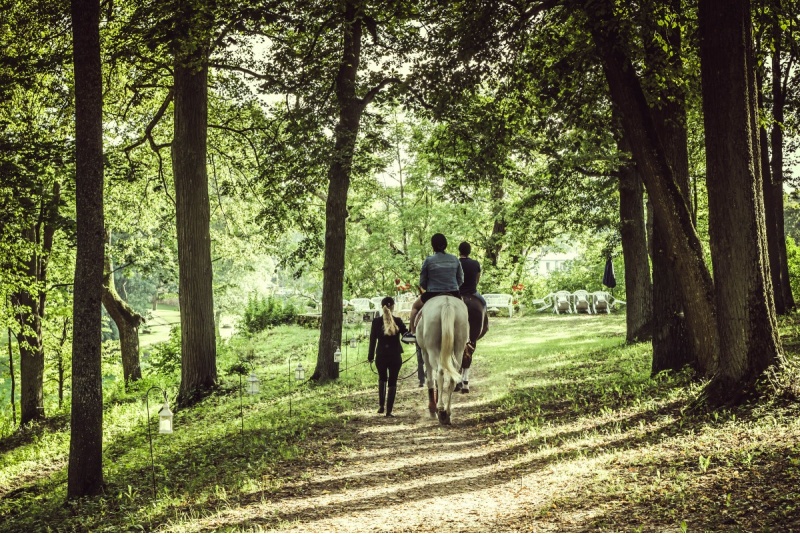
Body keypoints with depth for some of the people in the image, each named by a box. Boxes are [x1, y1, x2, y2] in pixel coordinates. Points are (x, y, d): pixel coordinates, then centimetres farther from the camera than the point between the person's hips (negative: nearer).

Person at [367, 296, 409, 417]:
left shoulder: (376, 321, -4)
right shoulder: (398, 321, -7)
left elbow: (372, 339, -1)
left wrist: (370, 356, 6)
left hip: (381, 356, 1)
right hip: (395, 356, -1)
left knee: (382, 379, 23)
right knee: (392, 382, 6)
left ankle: (381, 406, 14)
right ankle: (389, 411, 3)